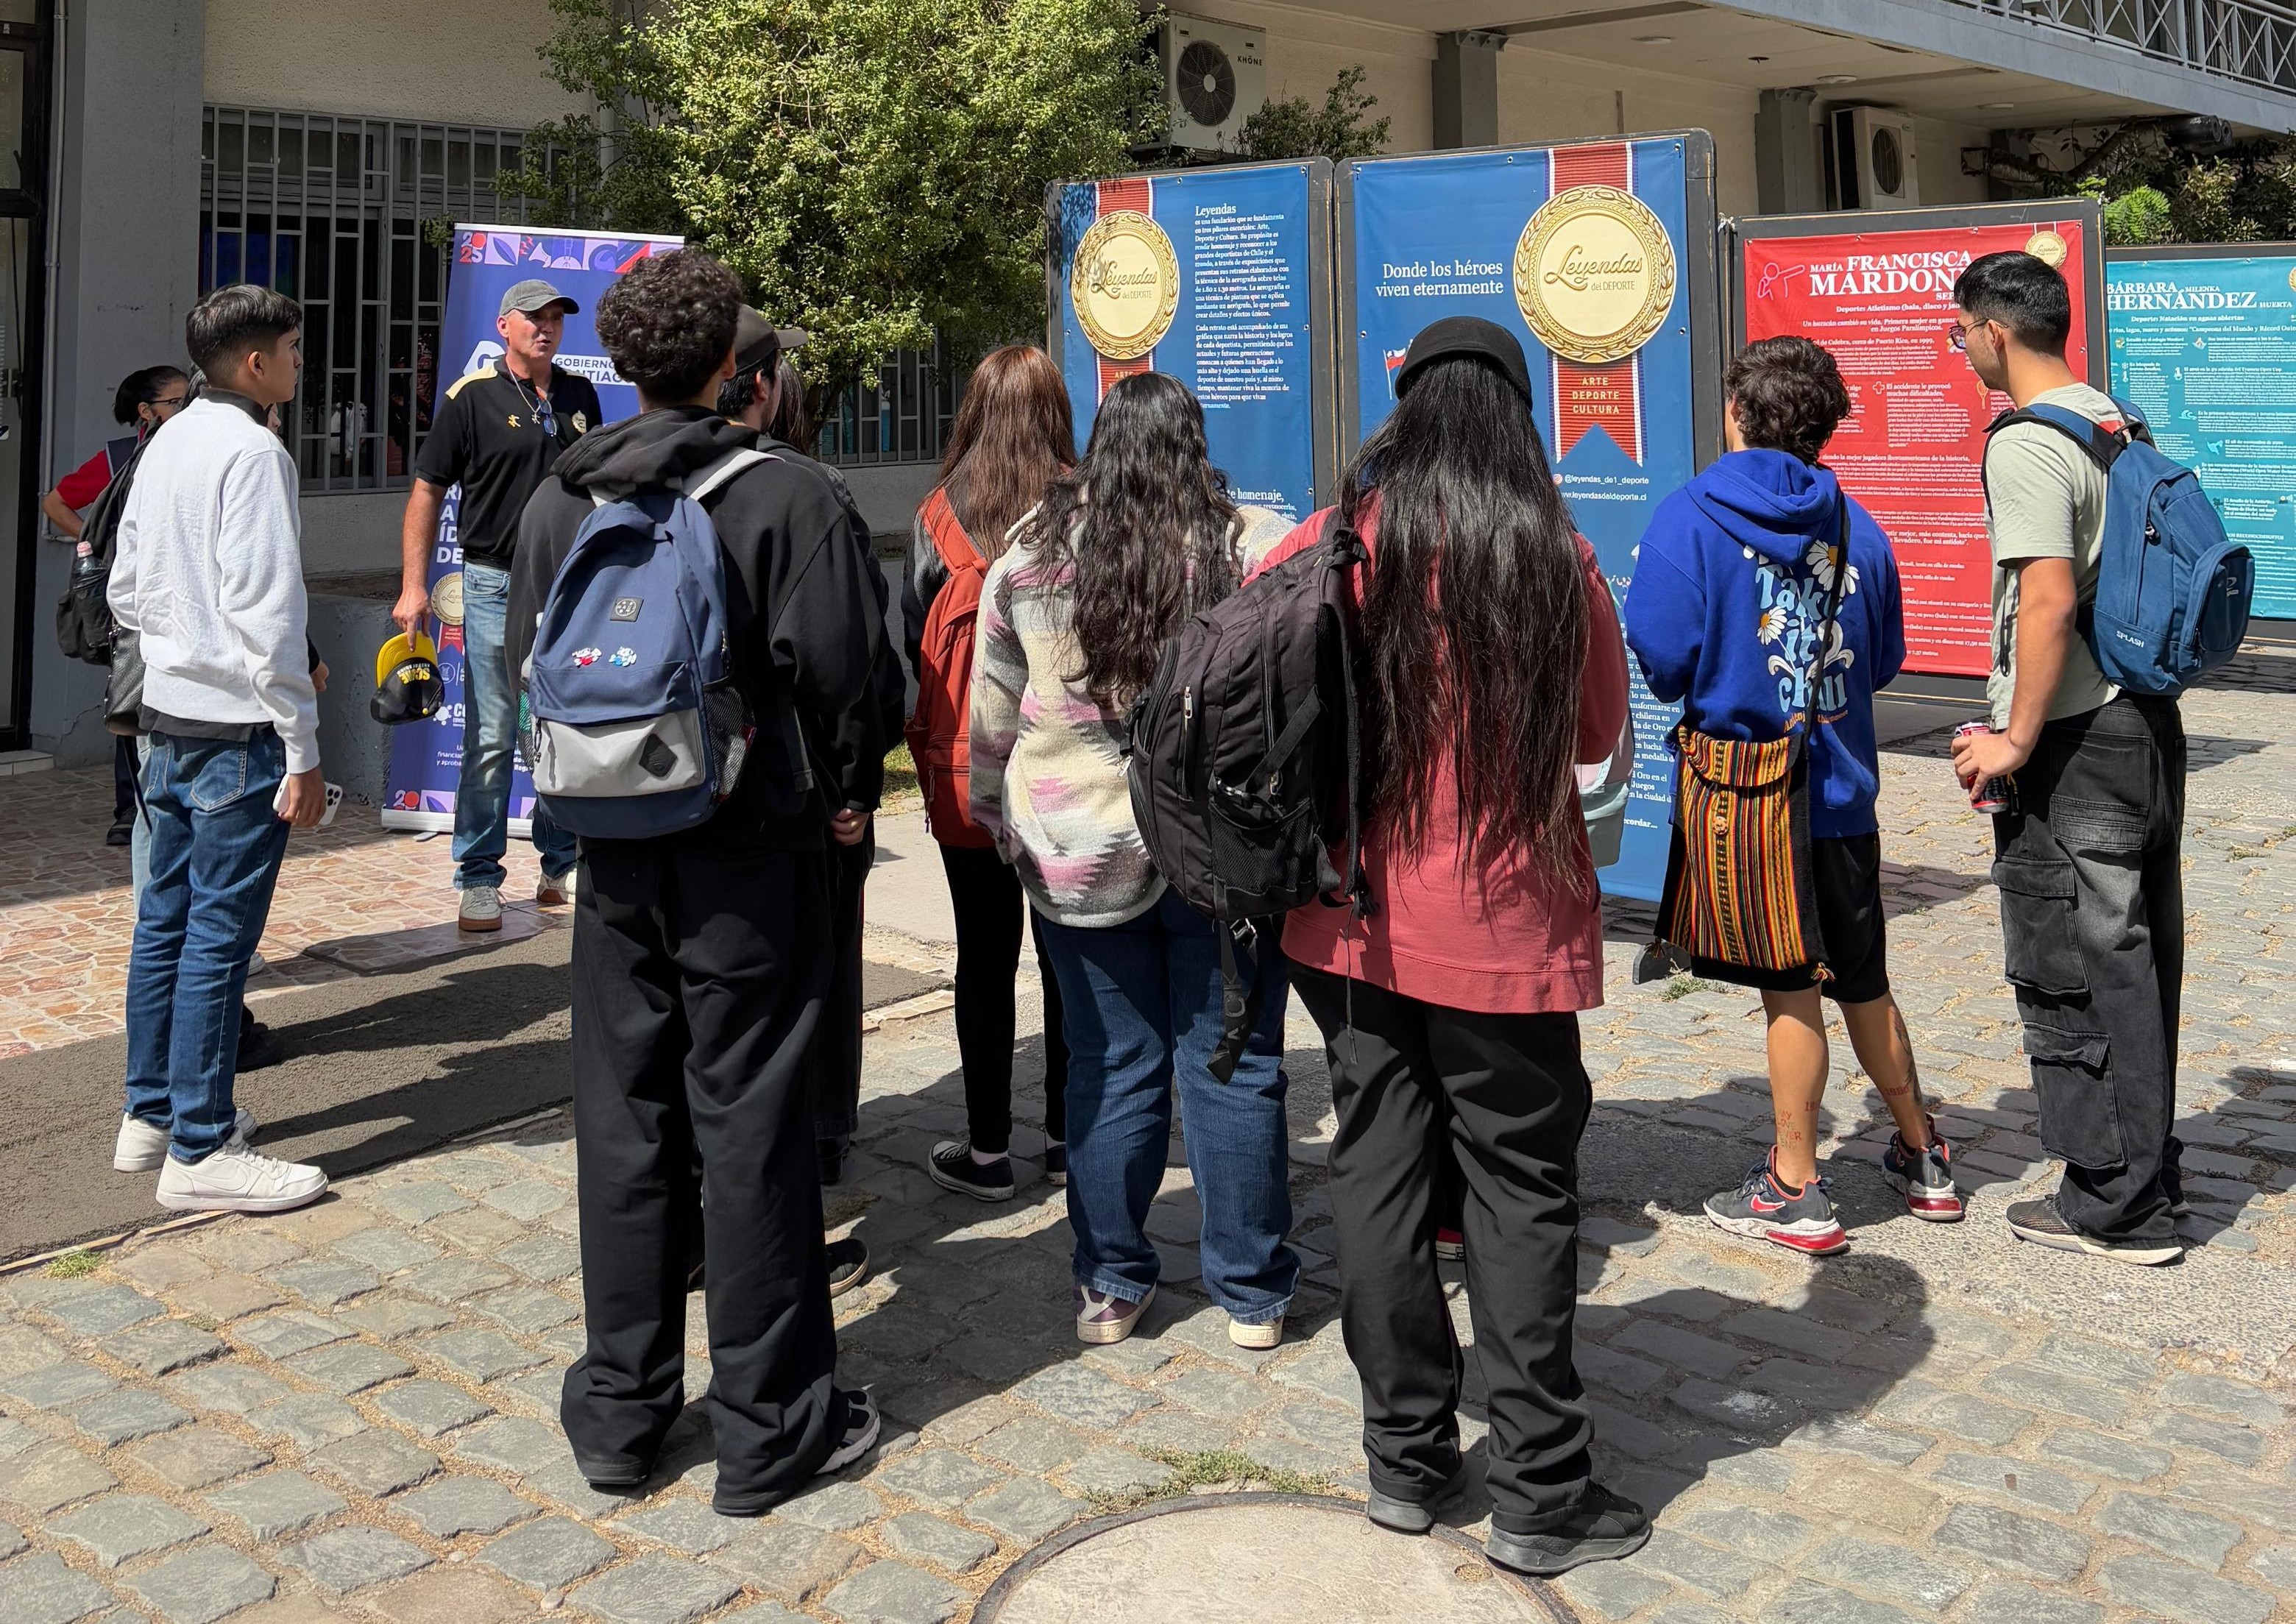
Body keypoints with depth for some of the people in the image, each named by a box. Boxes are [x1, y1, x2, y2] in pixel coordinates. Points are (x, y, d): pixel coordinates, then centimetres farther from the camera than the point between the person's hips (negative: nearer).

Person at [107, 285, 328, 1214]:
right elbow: (267, 612, -19)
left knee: (165, 921, 15)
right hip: (238, 729, -9)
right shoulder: (253, 452, -14)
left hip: (169, 719, 9)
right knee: (218, 938, -4)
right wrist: (302, 748, -17)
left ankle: (150, 1115, 27)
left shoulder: (168, 444, 12)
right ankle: (201, 1153, 3)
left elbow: (127, 591, 17)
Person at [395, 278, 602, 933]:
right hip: (496, 583, -4)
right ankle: (479, 879, 5)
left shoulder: (580, 395, 10)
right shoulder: (472, 395, -3)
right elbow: (428, 490, -2)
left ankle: (562, 866, 21)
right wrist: (414, 586, -9)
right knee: (491, 738, -3)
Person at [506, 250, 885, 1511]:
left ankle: (621, 1406, 23)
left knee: (623, 1114, 13)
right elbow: (840, 669, -14)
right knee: (749, 1122, 3)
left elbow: (525, 662, 7)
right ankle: (769, 1426, 13)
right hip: (749, 847, -4)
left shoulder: (560, 499, 1)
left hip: (616, 848, 4)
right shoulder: (785, 494, -12)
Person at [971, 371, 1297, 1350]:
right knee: (1233, 1068, 7)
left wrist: (1000, 823, 20)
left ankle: (1110, 1287, 20)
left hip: (1078, 854, 2)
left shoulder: (1030, 555, 2)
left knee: (1111, 1068, 11)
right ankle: (1251, 1296, 18)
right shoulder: (1250, 545, -6)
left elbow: (992, 716, 9)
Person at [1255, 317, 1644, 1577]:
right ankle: (1540, 1495, 12)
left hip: (1353, 918, 3)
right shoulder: (1556, 559, -8)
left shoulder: (1329, 546, -4)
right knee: (1521, 1192, 6)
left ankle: (1406, 1458, 23)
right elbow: (1598, 733, 3)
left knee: (1378, 1174, 12)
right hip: (1503, 929, -2)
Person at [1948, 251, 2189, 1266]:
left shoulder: (2025, 446, -17)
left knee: (2069, 973, 1)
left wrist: (2016, 740, -19)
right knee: (2137, 960, 17)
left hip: (2074, 745, -9)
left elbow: (2049, 601, -26)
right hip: (2148, 723, 9)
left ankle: (2115, 1206, 10)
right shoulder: (2118, 422, 12)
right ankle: (2150, 1177, 30)